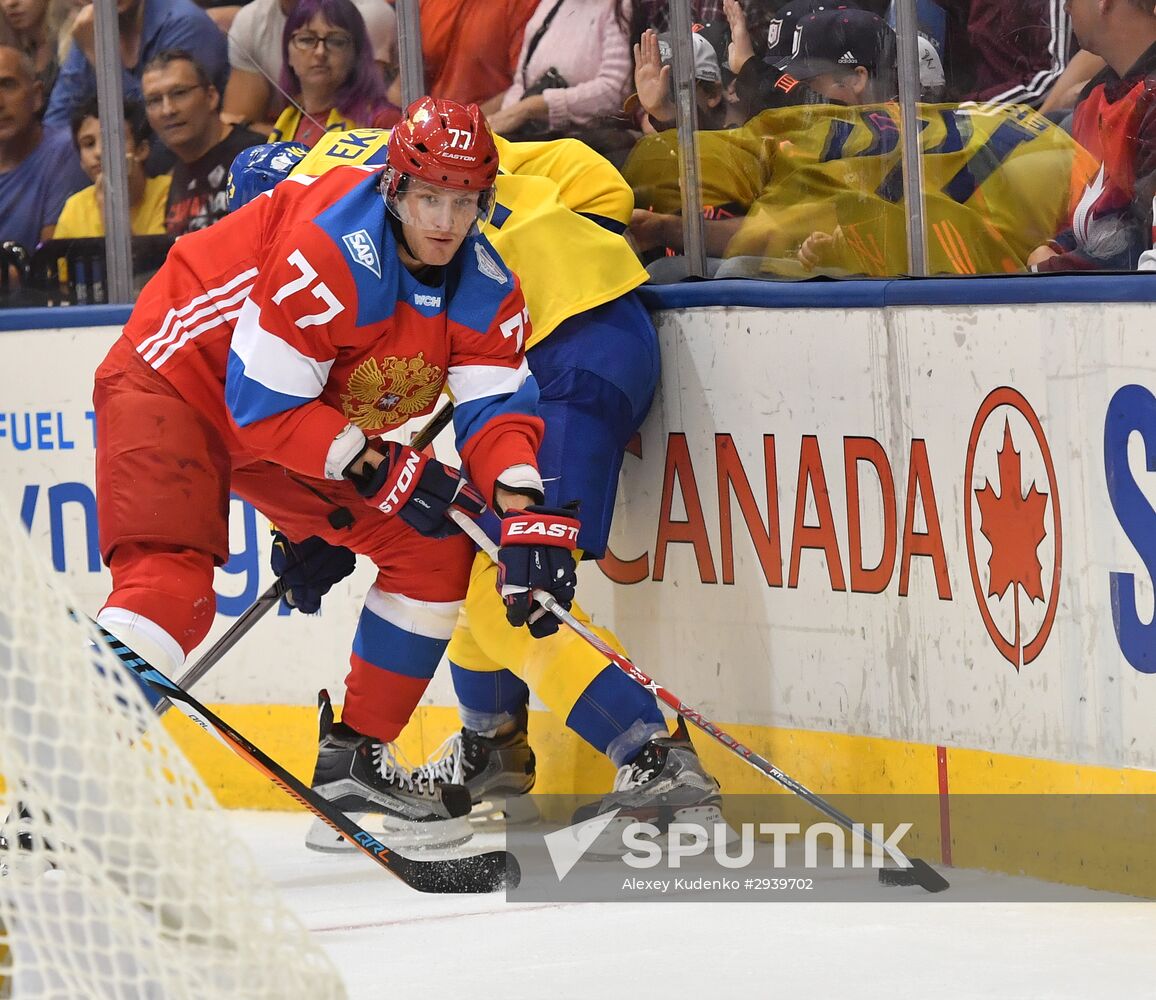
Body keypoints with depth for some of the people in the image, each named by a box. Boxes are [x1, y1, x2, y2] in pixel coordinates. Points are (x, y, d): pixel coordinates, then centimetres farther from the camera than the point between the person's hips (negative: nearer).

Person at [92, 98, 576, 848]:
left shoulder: (485, 289, -8)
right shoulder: (331, 252, -31)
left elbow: (498, 407, -12)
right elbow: (260, 404, -28)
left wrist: (527, 518, -29)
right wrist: (378, 470, -26)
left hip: (312, 416, 8)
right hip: (176, 385, -8)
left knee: (437, 549, 2)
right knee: (171, 583, -28)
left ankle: (355, 756, 13)